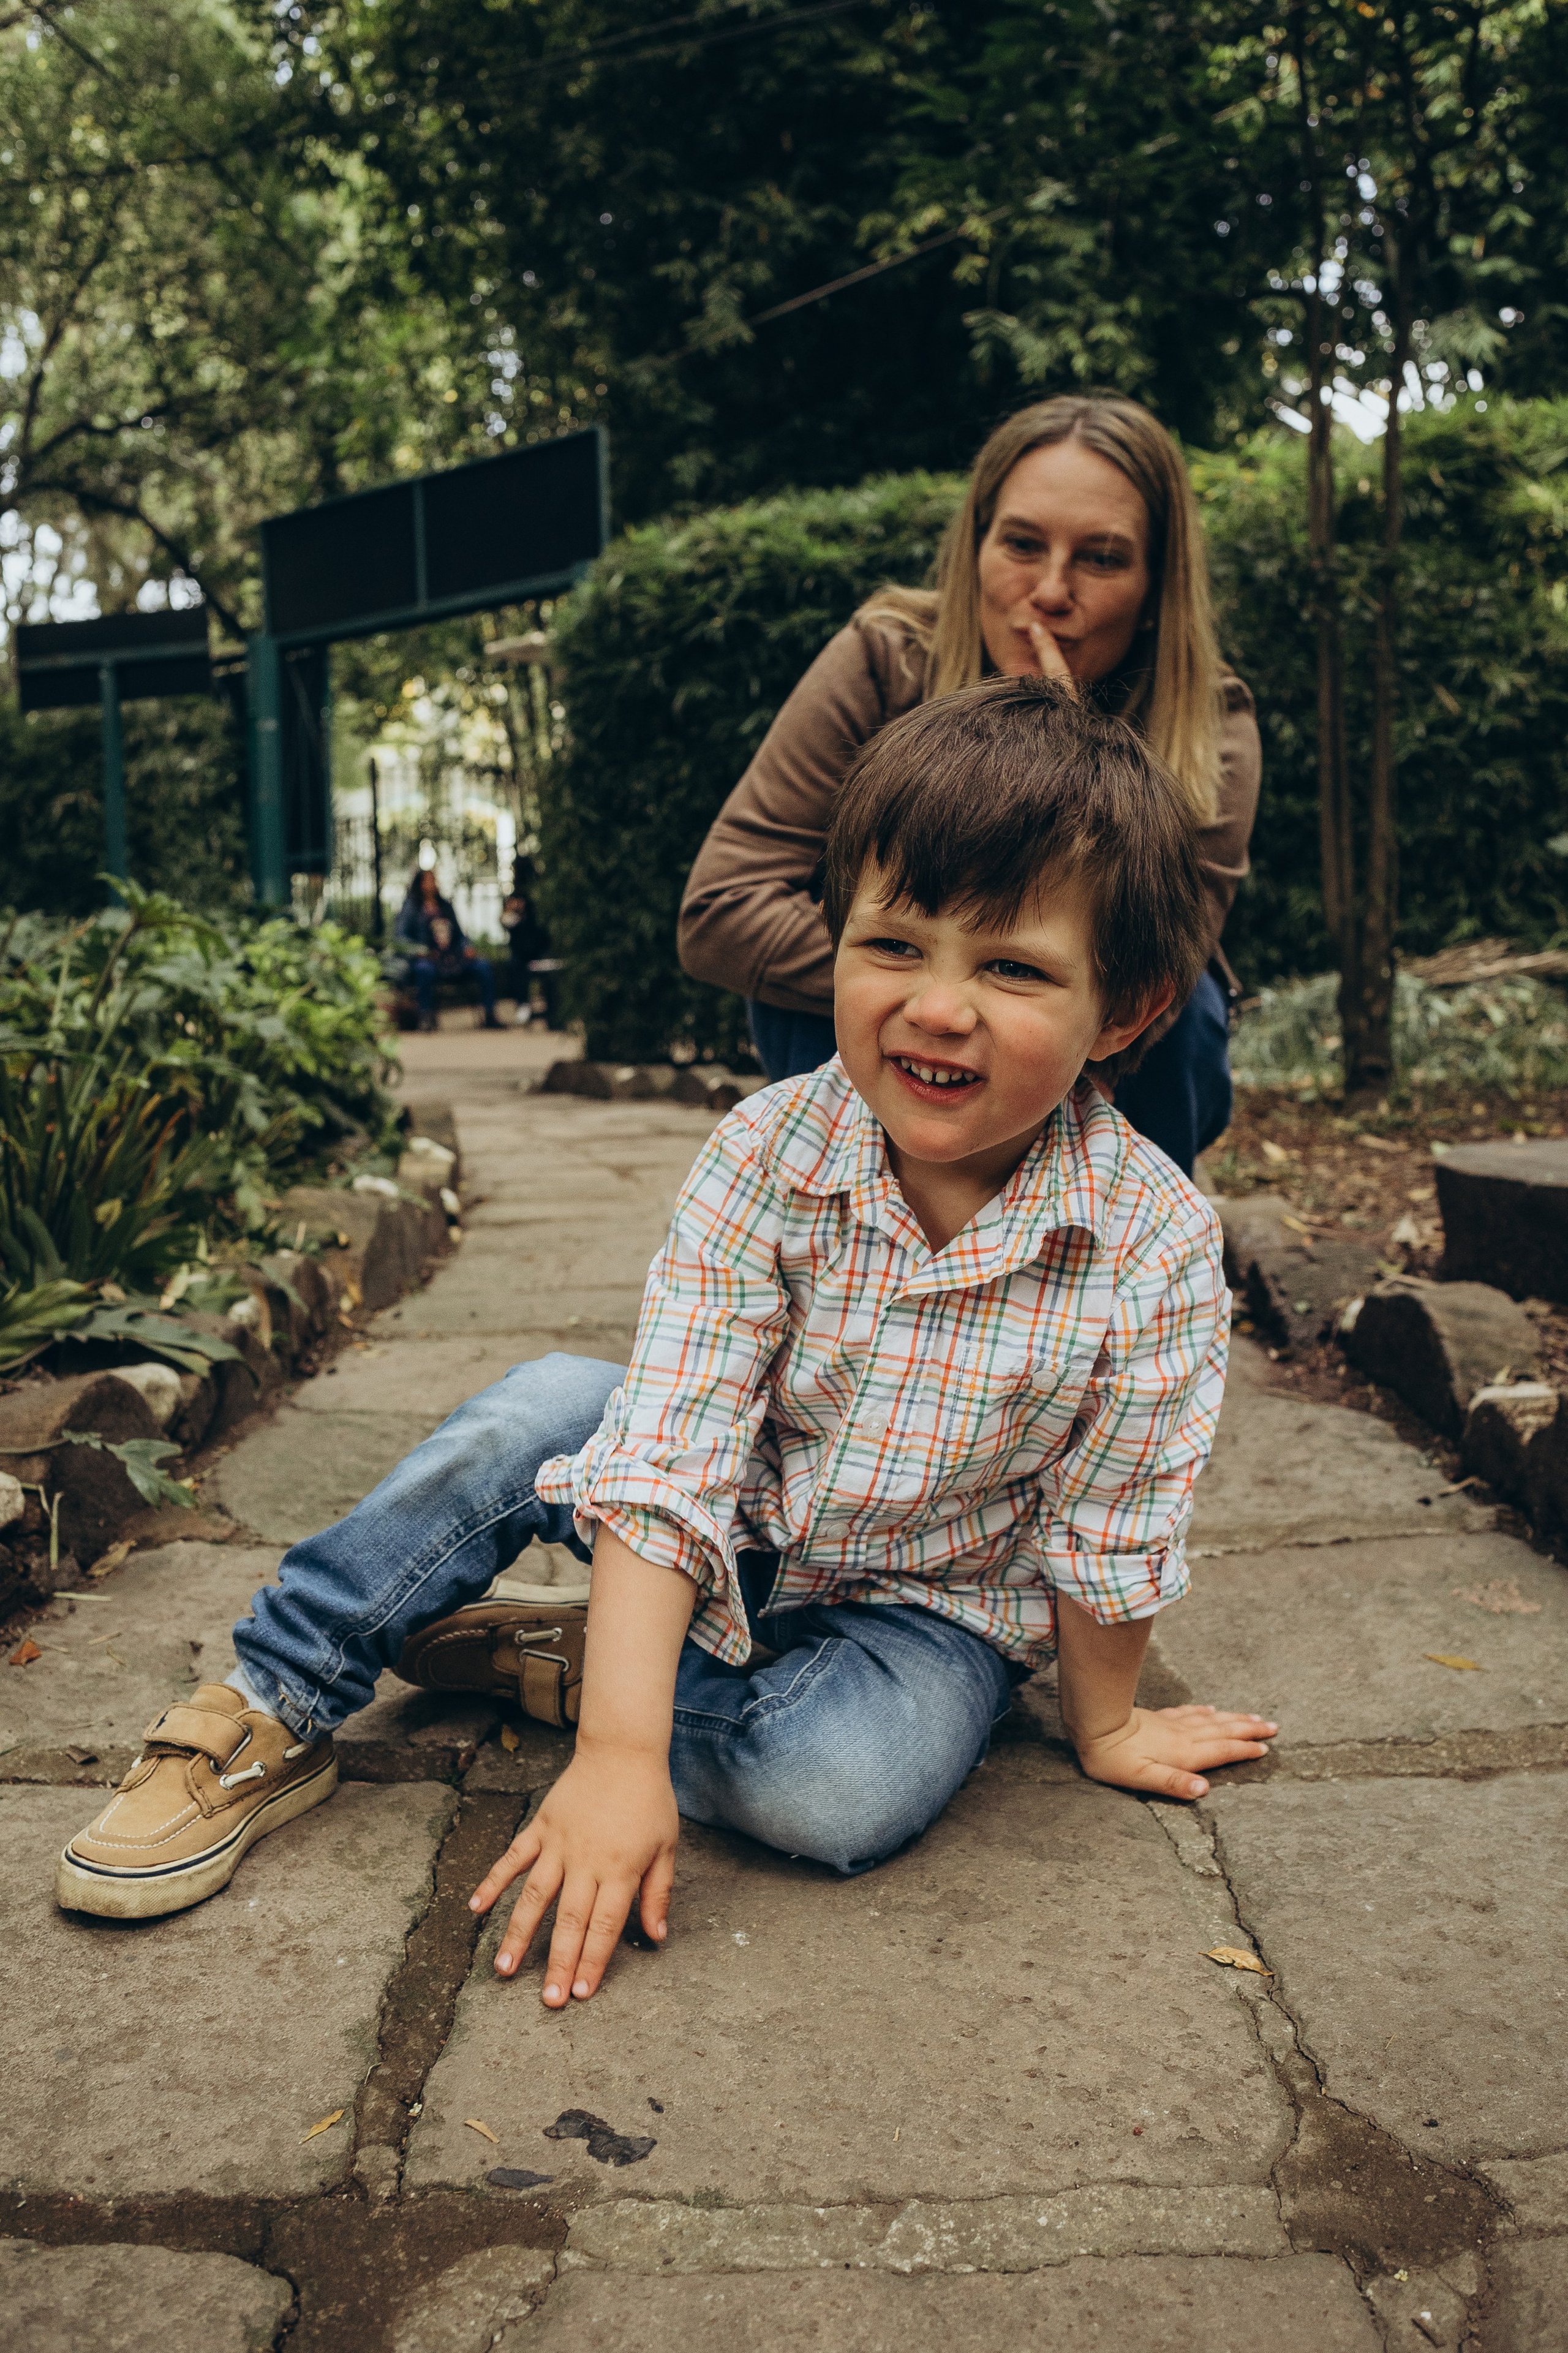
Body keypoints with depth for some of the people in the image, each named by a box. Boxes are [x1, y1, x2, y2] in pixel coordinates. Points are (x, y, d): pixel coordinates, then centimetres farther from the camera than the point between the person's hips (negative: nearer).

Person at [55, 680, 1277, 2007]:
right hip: (728, 1541, 1)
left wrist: (1104, 1724, 1)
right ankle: (274, 1712, -8)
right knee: (543, 1413, -24)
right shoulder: (764, 1159, -23)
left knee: (838, 1790, -30)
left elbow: (1110, 1533, -13)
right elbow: (670, 1463, -27)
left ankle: (551, 1661, -5)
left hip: (938, 1603, -1)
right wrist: (622, 1755, -33)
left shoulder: (1157, 1245, -25)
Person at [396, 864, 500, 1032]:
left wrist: (468, 947, 2)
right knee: (425, 968, -41)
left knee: (483, 964, -21)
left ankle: (490, 1016, -20)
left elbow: (459, 935, 25)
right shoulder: (411, 906, 9)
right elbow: (401, 937, -1)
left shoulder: (446, 906, 23)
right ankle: (426, 1018, -35)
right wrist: (421, 950, -18)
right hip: (429, 959, -5)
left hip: (453, 959, 5)